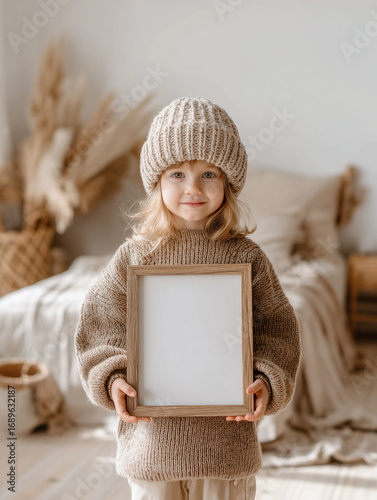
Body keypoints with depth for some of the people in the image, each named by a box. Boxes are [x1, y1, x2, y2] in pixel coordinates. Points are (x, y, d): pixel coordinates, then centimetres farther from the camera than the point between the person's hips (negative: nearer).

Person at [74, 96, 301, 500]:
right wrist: (112, 379, -12)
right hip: (151, 433, 0)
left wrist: (268, 381, -12)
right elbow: (99, 324, 3)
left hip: (227, 438, 0)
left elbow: (277, 328, 3)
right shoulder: (134, 257, -3)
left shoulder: (246, 258, -3)